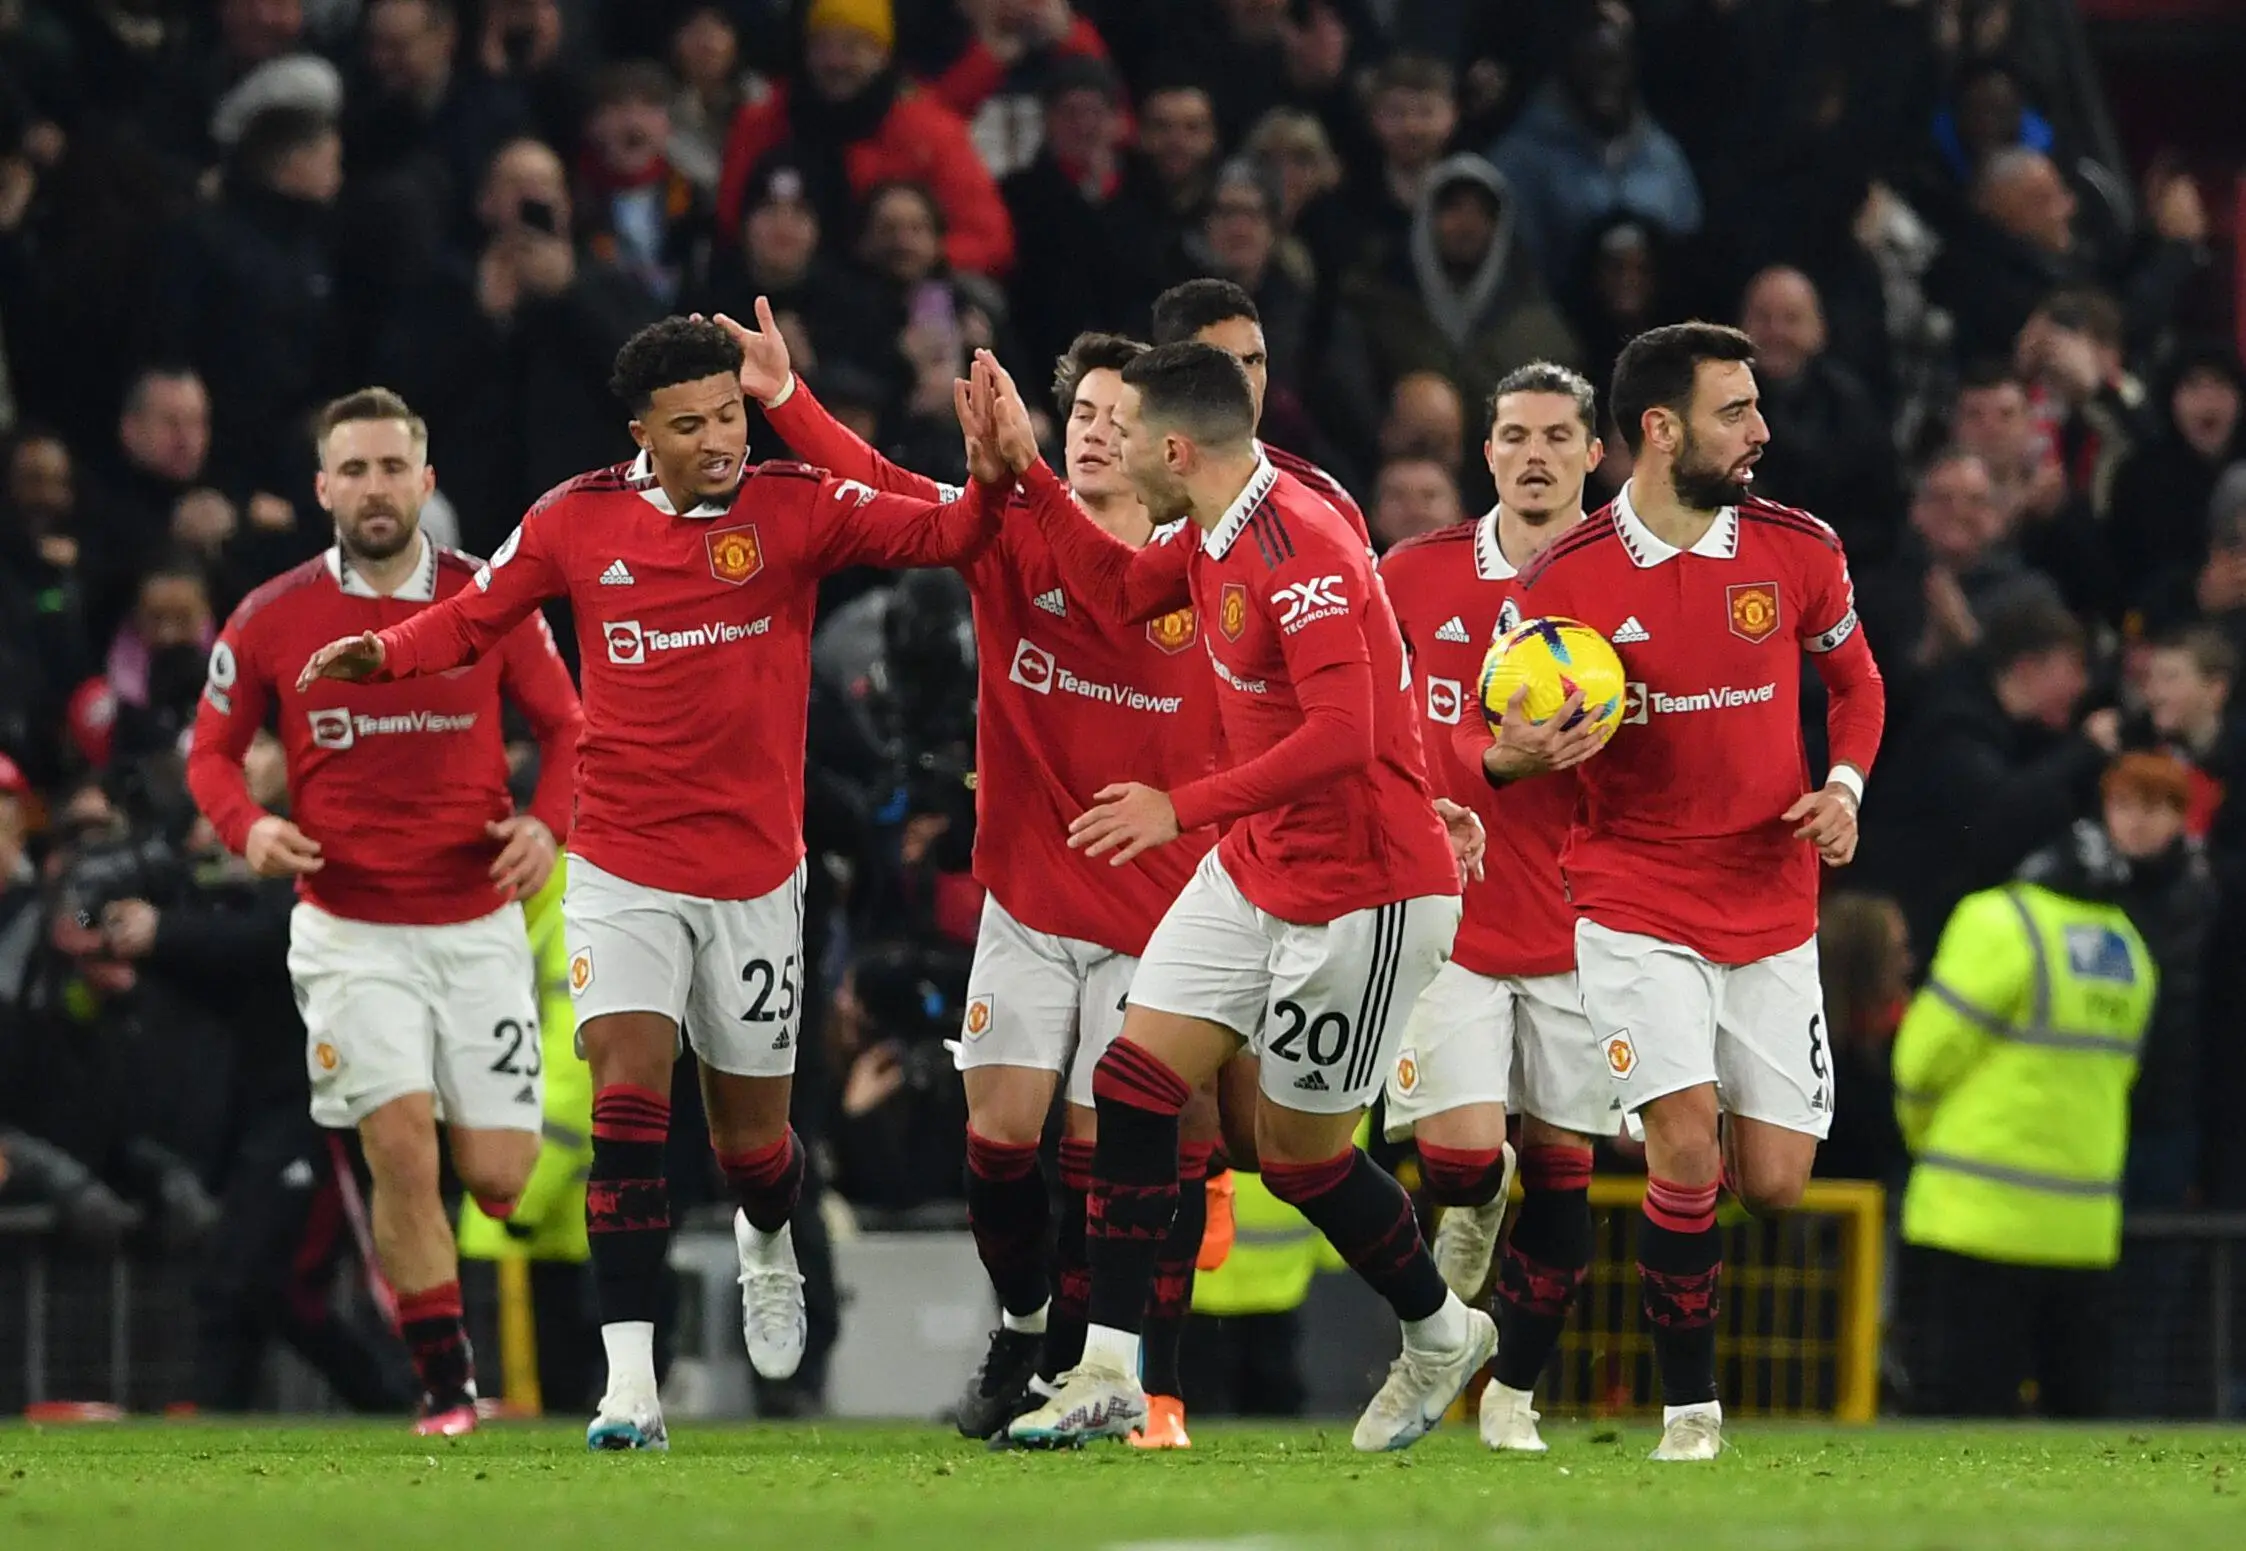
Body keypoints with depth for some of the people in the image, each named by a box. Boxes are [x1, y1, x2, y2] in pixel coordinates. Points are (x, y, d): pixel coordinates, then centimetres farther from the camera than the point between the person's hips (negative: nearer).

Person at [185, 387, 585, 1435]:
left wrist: (547, 823, -11)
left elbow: (566, 726, 8)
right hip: (350, 929, -1)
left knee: (499, 1181, -2)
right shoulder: (271, 621, -3)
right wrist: (248, 827, -13)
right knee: (402, 1146, -16)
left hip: (478, 925, 1)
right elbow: (212, 750, 8)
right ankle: (446, 1383, -3)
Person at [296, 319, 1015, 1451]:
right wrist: (382, 653, -10)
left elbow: (940, 536, -14)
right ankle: (630, 1383, -19)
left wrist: (991, 478, -35)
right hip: (622, 870, 0)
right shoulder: (577, 522, -3)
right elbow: (471, 621, 9)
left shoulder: (796, 508, -6)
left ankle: (767, 1241, 50)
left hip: (754, 871, 0)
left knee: (751, 1131, 11)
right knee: (628, 1098, -18)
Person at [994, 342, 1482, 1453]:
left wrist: (1186, 808, -32)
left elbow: (1342, 734, -33)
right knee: (1132, 1079, -1)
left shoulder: (1302, 549, -25)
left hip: (1363, 896, -9)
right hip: (1254, 872, 9)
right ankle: (1109, 1374, 1)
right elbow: (1120, 587, 25)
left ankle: (1439, 1332, 29)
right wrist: (1026, 469, 15)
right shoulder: (1214, 539, 4)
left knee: (1300, 1154, 3)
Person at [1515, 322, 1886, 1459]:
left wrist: (1844, 785, -3)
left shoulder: (1796, 551, -1)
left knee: (1773, 1184, 0)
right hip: (1635, 904, -3)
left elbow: (1854, 681, 15)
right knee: (1687, 1154, -18)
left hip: (1772, 910, 3)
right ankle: (1688, 1409, -3)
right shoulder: (1568, 581, -8)